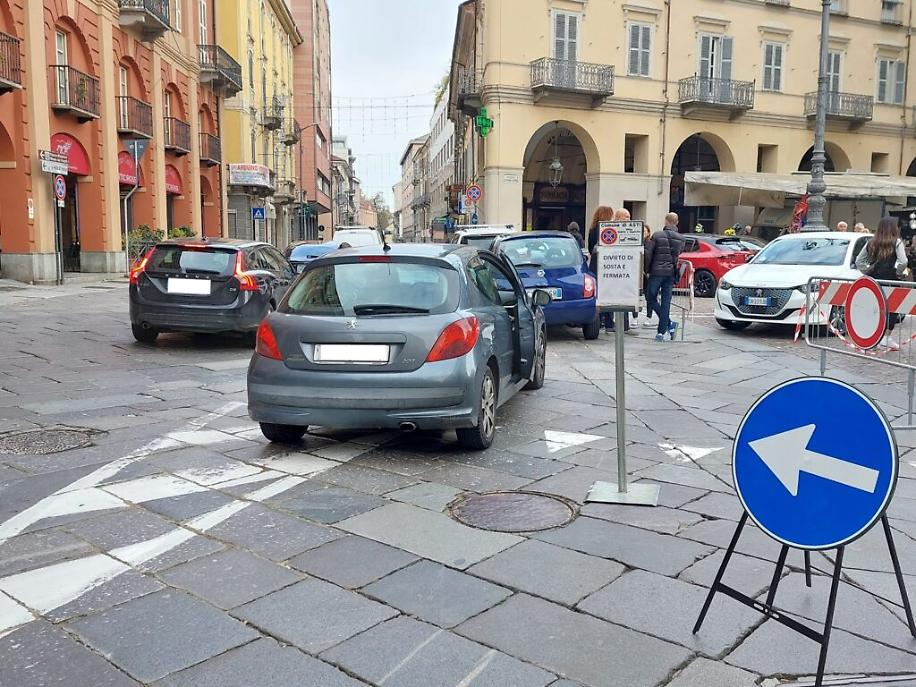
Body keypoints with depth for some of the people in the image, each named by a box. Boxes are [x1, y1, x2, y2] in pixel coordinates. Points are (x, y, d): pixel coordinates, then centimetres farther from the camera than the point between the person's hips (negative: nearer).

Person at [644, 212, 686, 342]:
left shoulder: (657, 236, -6)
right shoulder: (681, 239, 6)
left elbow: (647, 254, -8)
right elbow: (680, 255, 10)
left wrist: (646, 270, 3)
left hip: (656, 273, -4)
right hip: (671, 274, 4)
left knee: (650, 298, 10)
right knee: (666, 302, 5)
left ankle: (669, 324, 1)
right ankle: (662, 332, 5)